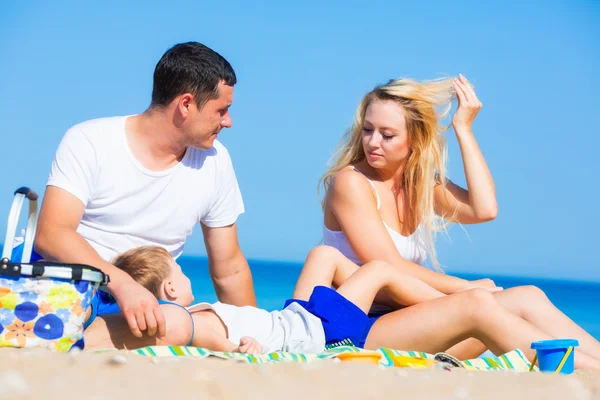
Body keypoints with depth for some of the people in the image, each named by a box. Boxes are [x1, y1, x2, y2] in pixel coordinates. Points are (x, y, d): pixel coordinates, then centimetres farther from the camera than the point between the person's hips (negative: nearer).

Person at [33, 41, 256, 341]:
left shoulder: (214, 161, 2)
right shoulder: (88, 142, -9)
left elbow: (229, 270, 10)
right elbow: (50, 234, -21)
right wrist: (122, 284, -37)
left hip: (143, 306, 4)